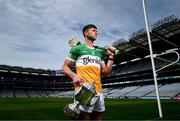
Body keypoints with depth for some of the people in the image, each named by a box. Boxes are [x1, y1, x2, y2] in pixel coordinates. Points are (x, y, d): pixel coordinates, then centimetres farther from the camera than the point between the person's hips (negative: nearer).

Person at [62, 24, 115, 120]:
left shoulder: (99, 52, 21)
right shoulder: (77, 48, 5)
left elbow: (105, 72, 18)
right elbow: (65, 67, 3)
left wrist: (111, 56, 13)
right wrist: (74, 75, -16)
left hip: (98, 90, 6)